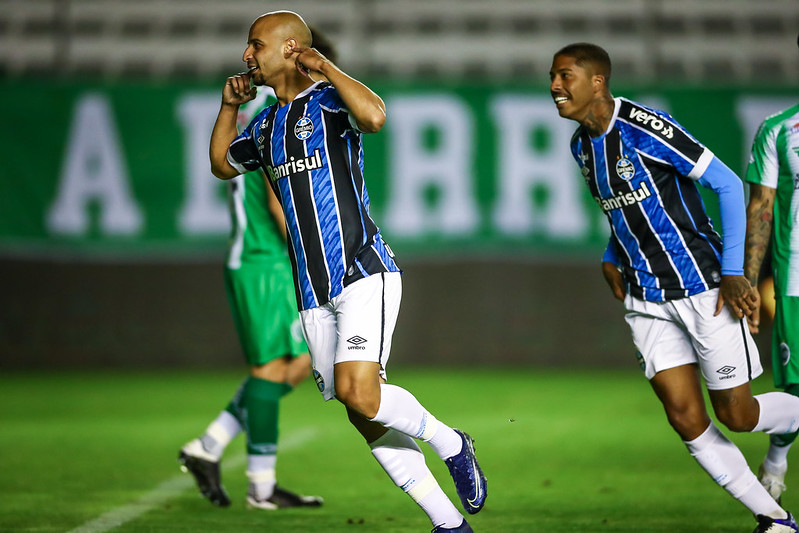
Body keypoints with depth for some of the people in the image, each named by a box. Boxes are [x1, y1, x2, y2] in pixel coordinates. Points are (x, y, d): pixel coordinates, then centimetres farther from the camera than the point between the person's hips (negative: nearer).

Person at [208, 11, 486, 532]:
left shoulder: (328, 101, -6)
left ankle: (449, 442, 2)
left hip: (364, 274, -8)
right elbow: (221, 165, 35)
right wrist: (228, 107, 22)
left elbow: (375, 115, -29)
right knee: (364, 416, 3)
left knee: (358, 393, -24)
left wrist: (325, 67, -17)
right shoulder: (266, 125, 17)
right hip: (314, 292, 8)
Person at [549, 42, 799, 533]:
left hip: (703, 288, -7)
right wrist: (612, 259, 10)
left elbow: (728, 184, -17)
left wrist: (734, 272, -19)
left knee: (737, 415, -3)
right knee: (685, 417, -1)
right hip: (647, 300, 7)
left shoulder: (645, 128, -18)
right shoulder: (582, 146, 7)